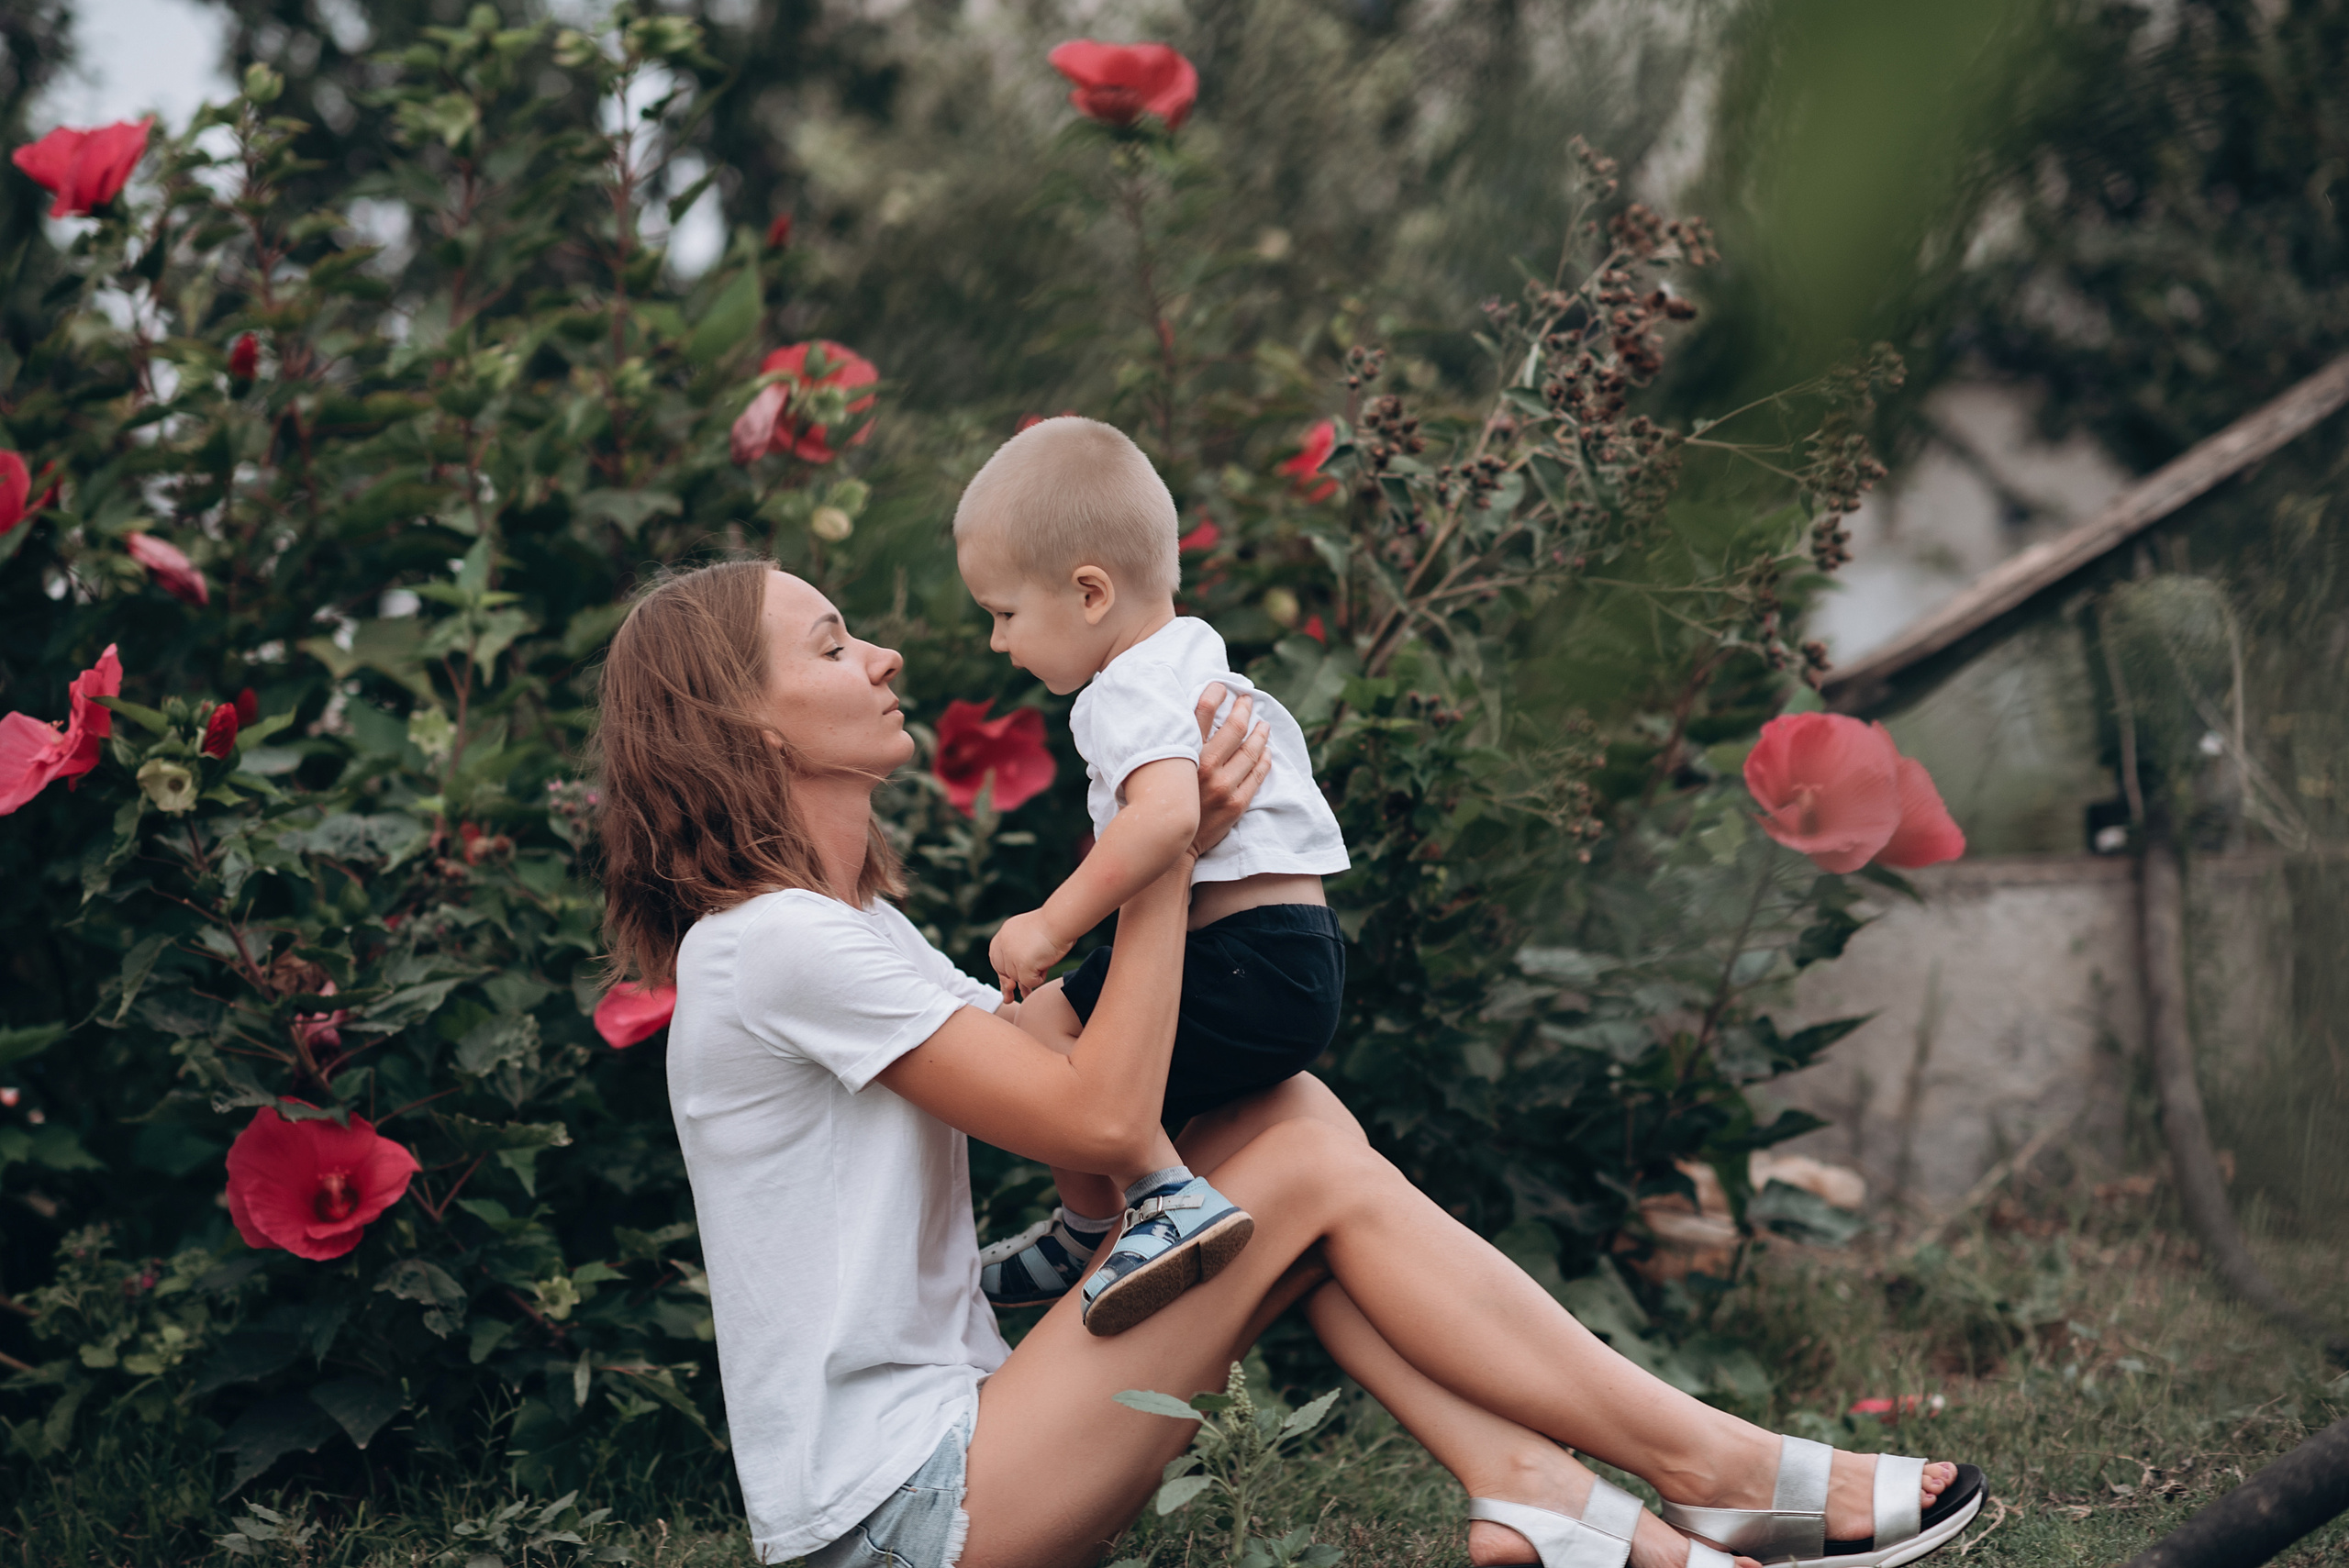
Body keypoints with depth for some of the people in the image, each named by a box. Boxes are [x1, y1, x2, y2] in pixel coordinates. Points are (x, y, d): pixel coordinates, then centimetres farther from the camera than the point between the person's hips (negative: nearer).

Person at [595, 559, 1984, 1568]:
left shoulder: (850, 925, 18)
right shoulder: (775, 943, -15)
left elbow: (1067, 1073, 11)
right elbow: (1101, 1119, -18)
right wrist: (1172, 848, -13)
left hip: (954, 1444, 9)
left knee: (1290, 1115, -2)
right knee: (1315, 1168, -13)